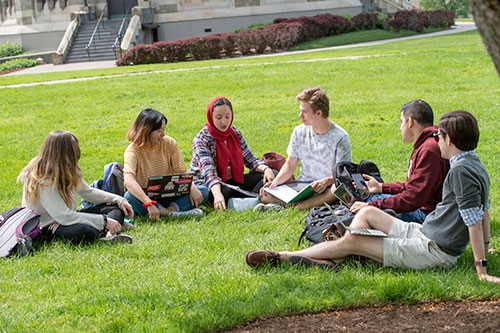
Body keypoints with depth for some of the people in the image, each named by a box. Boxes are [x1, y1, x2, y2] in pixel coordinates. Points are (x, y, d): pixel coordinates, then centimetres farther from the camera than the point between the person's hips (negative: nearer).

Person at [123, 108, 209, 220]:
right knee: (130, 197, -37)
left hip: (168, 195, 4)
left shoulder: (170, 143, -4)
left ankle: (171, 209, -35)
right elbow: (128, 181, -34)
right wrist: (149, 203, -47)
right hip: (144, 195, -4)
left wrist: (192, 188, -26)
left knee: (202, 192, -17)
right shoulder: (133, 150, -18)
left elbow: (181, 173, -3)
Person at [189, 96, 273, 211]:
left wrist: (266, 169, -19)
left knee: (268, 176, -11)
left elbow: (250, 160, 4)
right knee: (227, 192, -39)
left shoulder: (235, 133, 3)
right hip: (207, 185, -7)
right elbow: (208, 171, -30)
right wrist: (217, 194, -48)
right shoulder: (202, 139, -17)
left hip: (232, 182, 7)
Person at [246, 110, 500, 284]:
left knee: (351, 240, -7)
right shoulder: (474, 165, 8)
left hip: (434, 251, -10)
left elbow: (474, 220, -27)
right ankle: (335, 259, 3)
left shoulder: (461, 170, -24)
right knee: (366, 212, 14)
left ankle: (280, 257, 3)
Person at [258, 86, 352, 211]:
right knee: (265, 195, -18)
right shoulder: (299, 132, 4)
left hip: (328, 188, -4)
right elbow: (290, 165, 10)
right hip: (302, 185, 4)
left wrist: (327, 181, -33)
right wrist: (276, 181, -9)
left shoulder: (340, 137, -10)